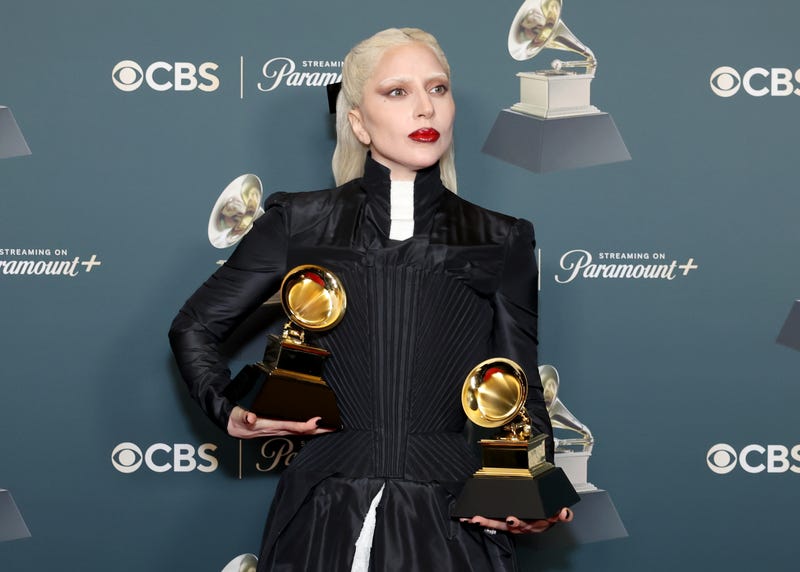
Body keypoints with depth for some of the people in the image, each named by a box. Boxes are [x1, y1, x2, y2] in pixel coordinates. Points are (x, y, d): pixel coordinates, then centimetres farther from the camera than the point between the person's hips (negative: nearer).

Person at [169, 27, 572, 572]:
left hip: (452, 521, 1)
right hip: (327, 520, 0)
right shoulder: (301, 222, 7)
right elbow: (195, 327, 16)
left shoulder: (501, 242, 9)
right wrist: (230, 415, 0)